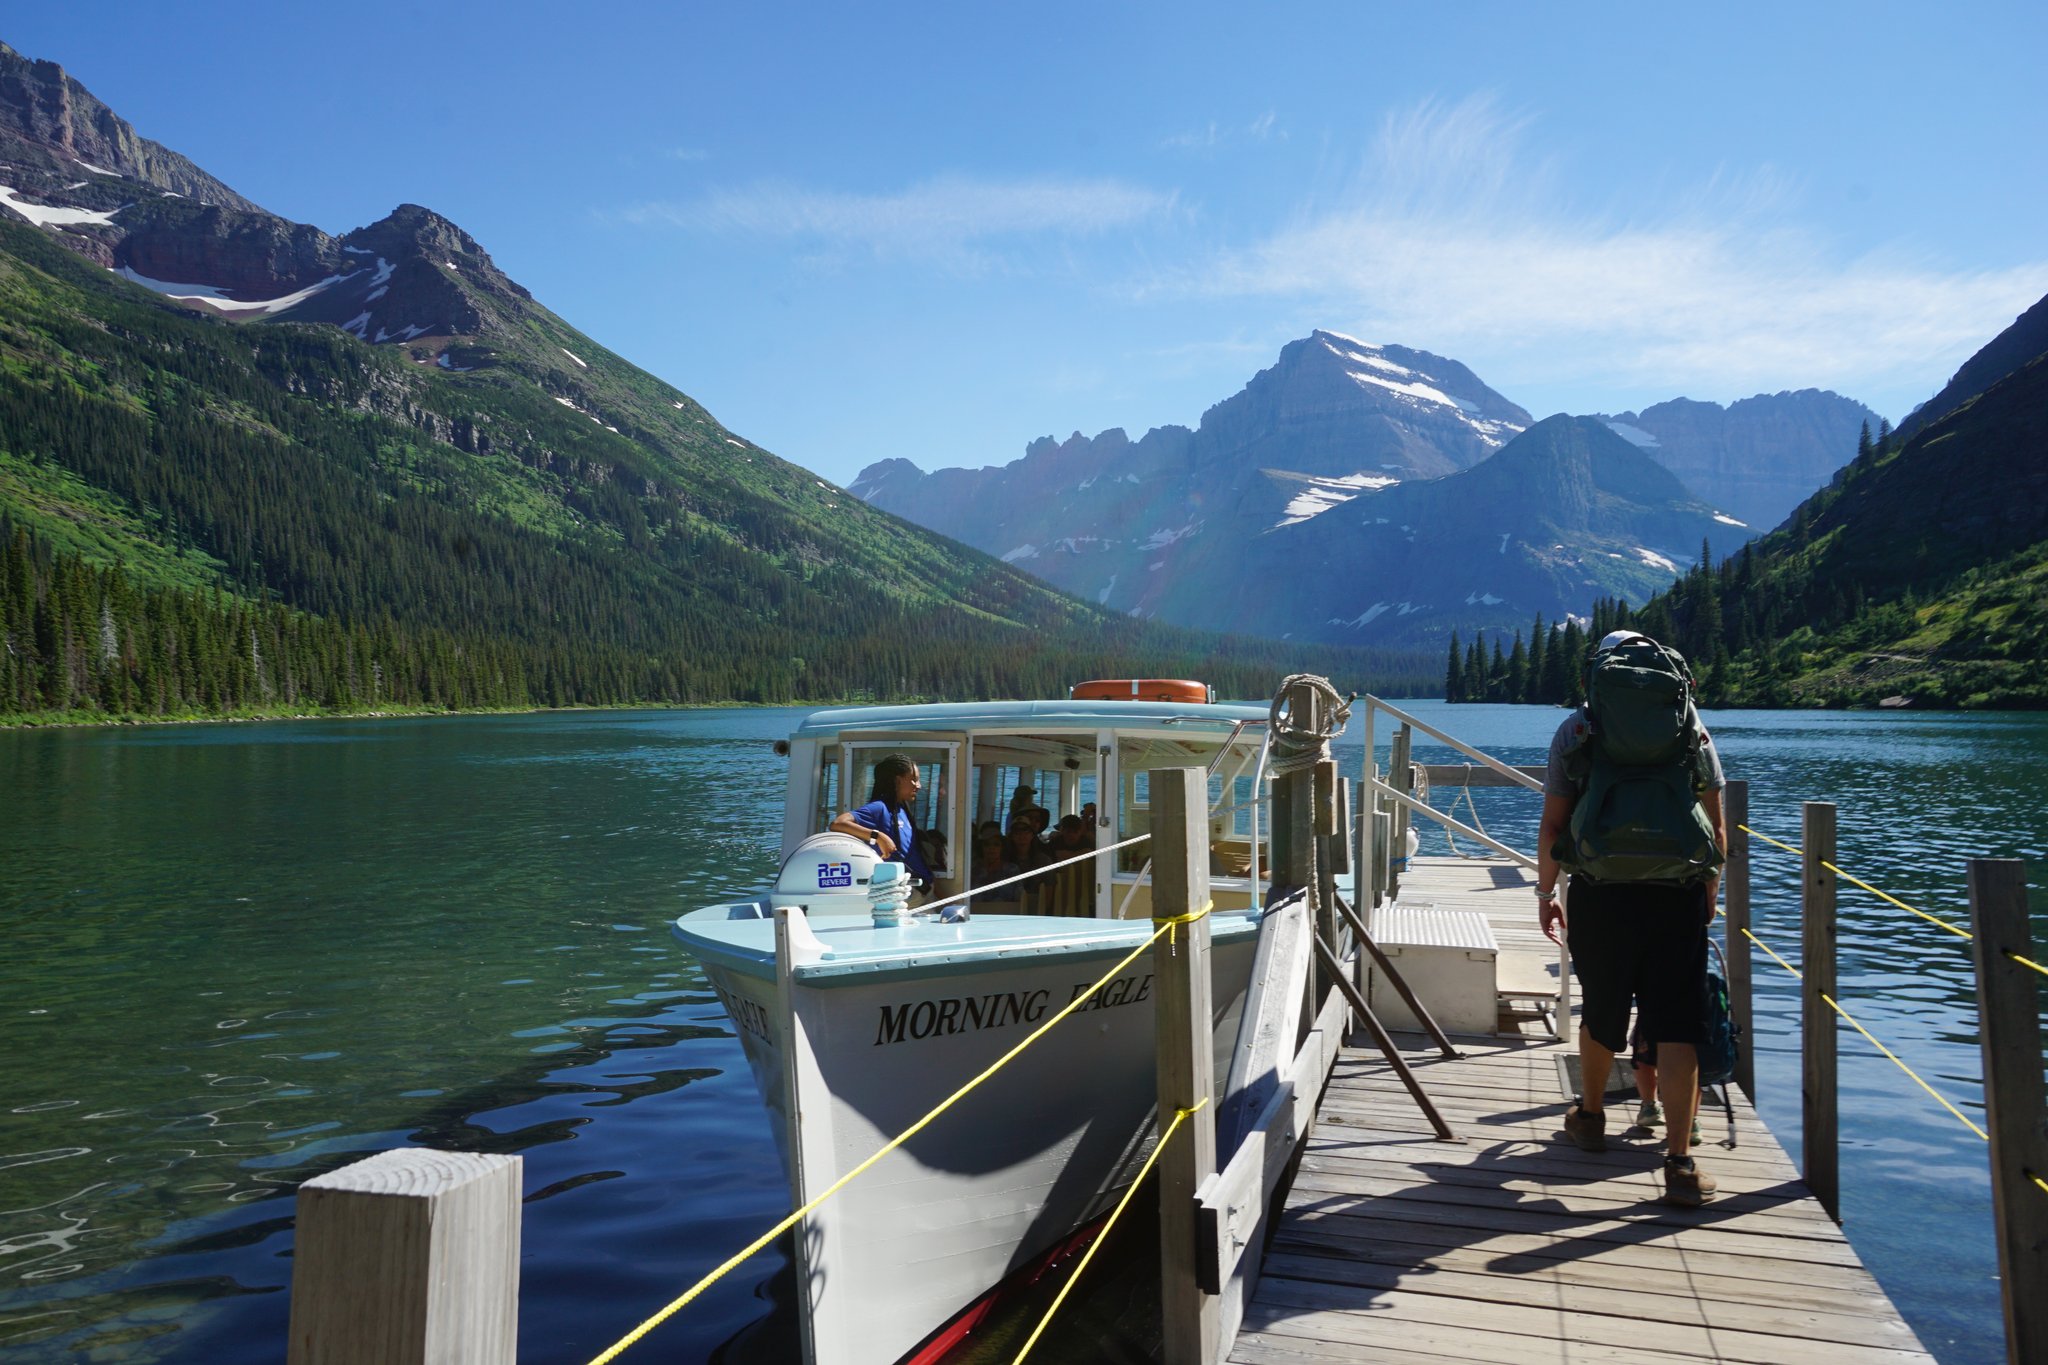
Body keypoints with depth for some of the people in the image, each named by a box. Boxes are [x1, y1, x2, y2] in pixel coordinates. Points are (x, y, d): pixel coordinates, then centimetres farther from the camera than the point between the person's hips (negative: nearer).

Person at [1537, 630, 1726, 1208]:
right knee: (1677, 1024, 2)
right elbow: (1715, 828, 10)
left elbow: (1553, 825, 3)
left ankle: (1590, 1116, 38)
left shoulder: (1576, 729, 4)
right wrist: (1710, 890, 24)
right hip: (1677, 895, 0)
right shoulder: (1689, 727, 8)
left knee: (1602, 1013, 17)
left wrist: (1545, 893, 13)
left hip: (1599, 895, 0)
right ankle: (1680, 1163, -2)